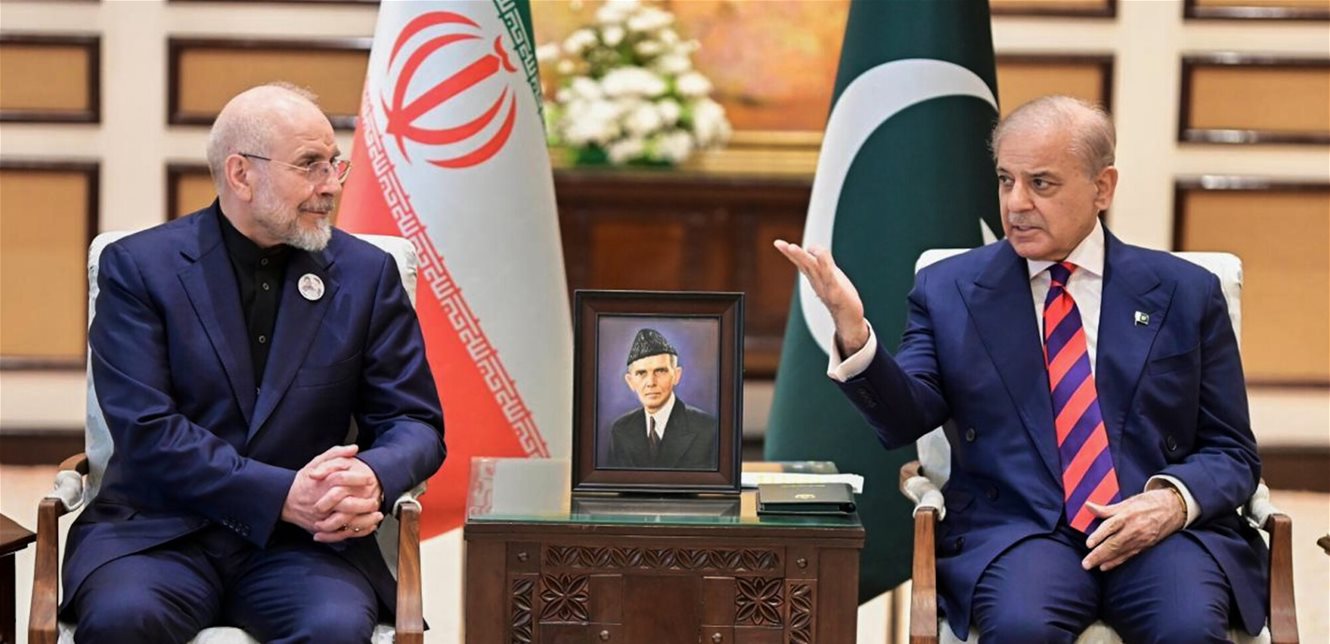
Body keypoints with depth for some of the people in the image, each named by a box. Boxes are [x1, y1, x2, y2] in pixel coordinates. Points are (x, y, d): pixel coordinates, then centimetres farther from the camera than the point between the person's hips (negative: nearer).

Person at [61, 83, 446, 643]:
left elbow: (414, 422, 9)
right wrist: (283, 496, -20)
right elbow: (147, 431, -9)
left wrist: (373, 477, -16)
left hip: (303, 542, 1)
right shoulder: (138, 267, 1)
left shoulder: (367, 275, 9)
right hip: (160, 532, -1)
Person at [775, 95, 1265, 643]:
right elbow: (905, 420, 0)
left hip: (1161, 531, 1)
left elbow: (1231, 453, 13)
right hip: (1015, 531, 0)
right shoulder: (948, 290, 12)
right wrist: (853, 335, -19)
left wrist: (1175, 499, -9)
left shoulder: (1185, 294, 12)